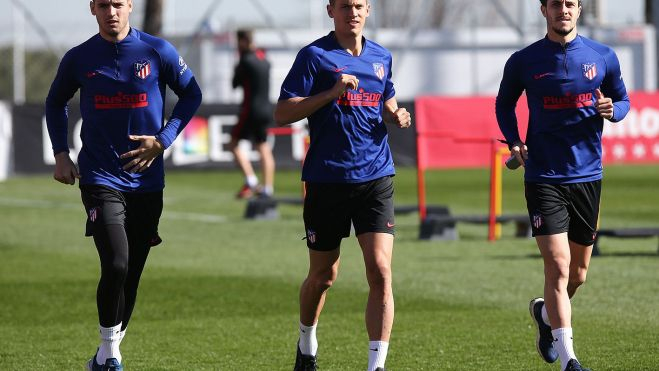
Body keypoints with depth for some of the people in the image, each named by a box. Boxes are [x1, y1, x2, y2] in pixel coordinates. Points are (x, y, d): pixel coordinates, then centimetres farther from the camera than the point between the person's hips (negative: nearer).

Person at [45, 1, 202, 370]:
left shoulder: (158, 51, -3)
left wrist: (163, 140, -4)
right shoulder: (79, 58, 0)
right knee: (116, 266, -18)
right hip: (100, 179, -2)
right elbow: (56, 103, 17)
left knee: (131, 275, 8)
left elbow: (191, 94, 8)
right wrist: (61, 153, 6)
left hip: (147, 182, 2)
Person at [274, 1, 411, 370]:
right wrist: (332, 92, -18)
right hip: (327, 182, -3)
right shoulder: (314, 56, -4)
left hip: (376, 177, 3)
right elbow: (282, 113, -9)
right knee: (323, 275, 10)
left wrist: (397, 116, 4)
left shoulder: (381, 57, 11)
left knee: (381, 270, -12)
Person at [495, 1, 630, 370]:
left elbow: (623, 99, 15)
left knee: (578, 274, 12)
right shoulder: (524, 62, 0)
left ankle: (545, 313, 44)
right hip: (544, 177, -3)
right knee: (558, 266, -15)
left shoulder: (603, 57, 3)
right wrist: (514, 142, -1)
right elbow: (505, 103, 15)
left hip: (588, 175, 3)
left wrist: (612, 110, -9)